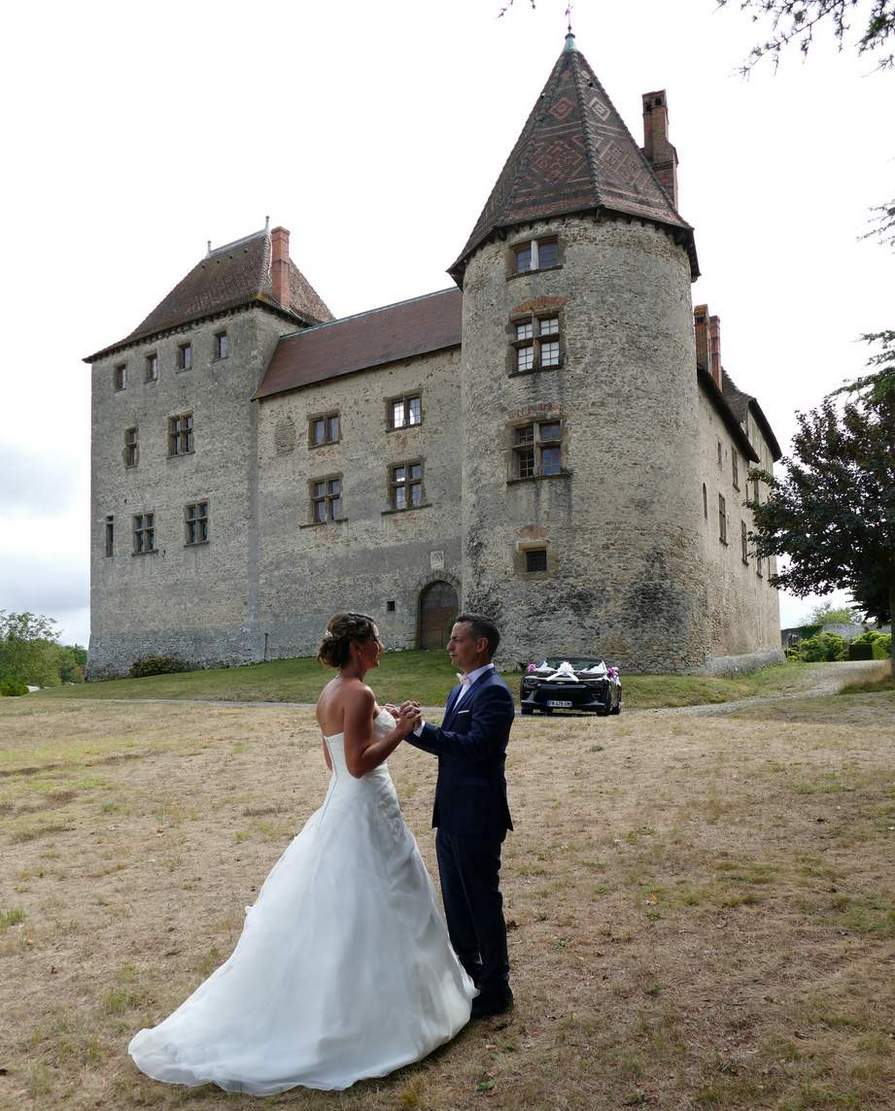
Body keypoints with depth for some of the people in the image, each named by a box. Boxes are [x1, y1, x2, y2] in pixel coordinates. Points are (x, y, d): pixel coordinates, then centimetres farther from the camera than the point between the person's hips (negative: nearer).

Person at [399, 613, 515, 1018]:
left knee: (482, 902, 5)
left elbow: (473, 746, -28)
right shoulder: (460, 690, 13)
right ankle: (467, 975, 37)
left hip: (477, 818, -9)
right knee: (456, 902, 20)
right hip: (452, 815, 9)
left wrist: (420, 728, -29)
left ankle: (495, 989, 21)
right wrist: (415, 727, -2)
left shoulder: (494, 692, -18)